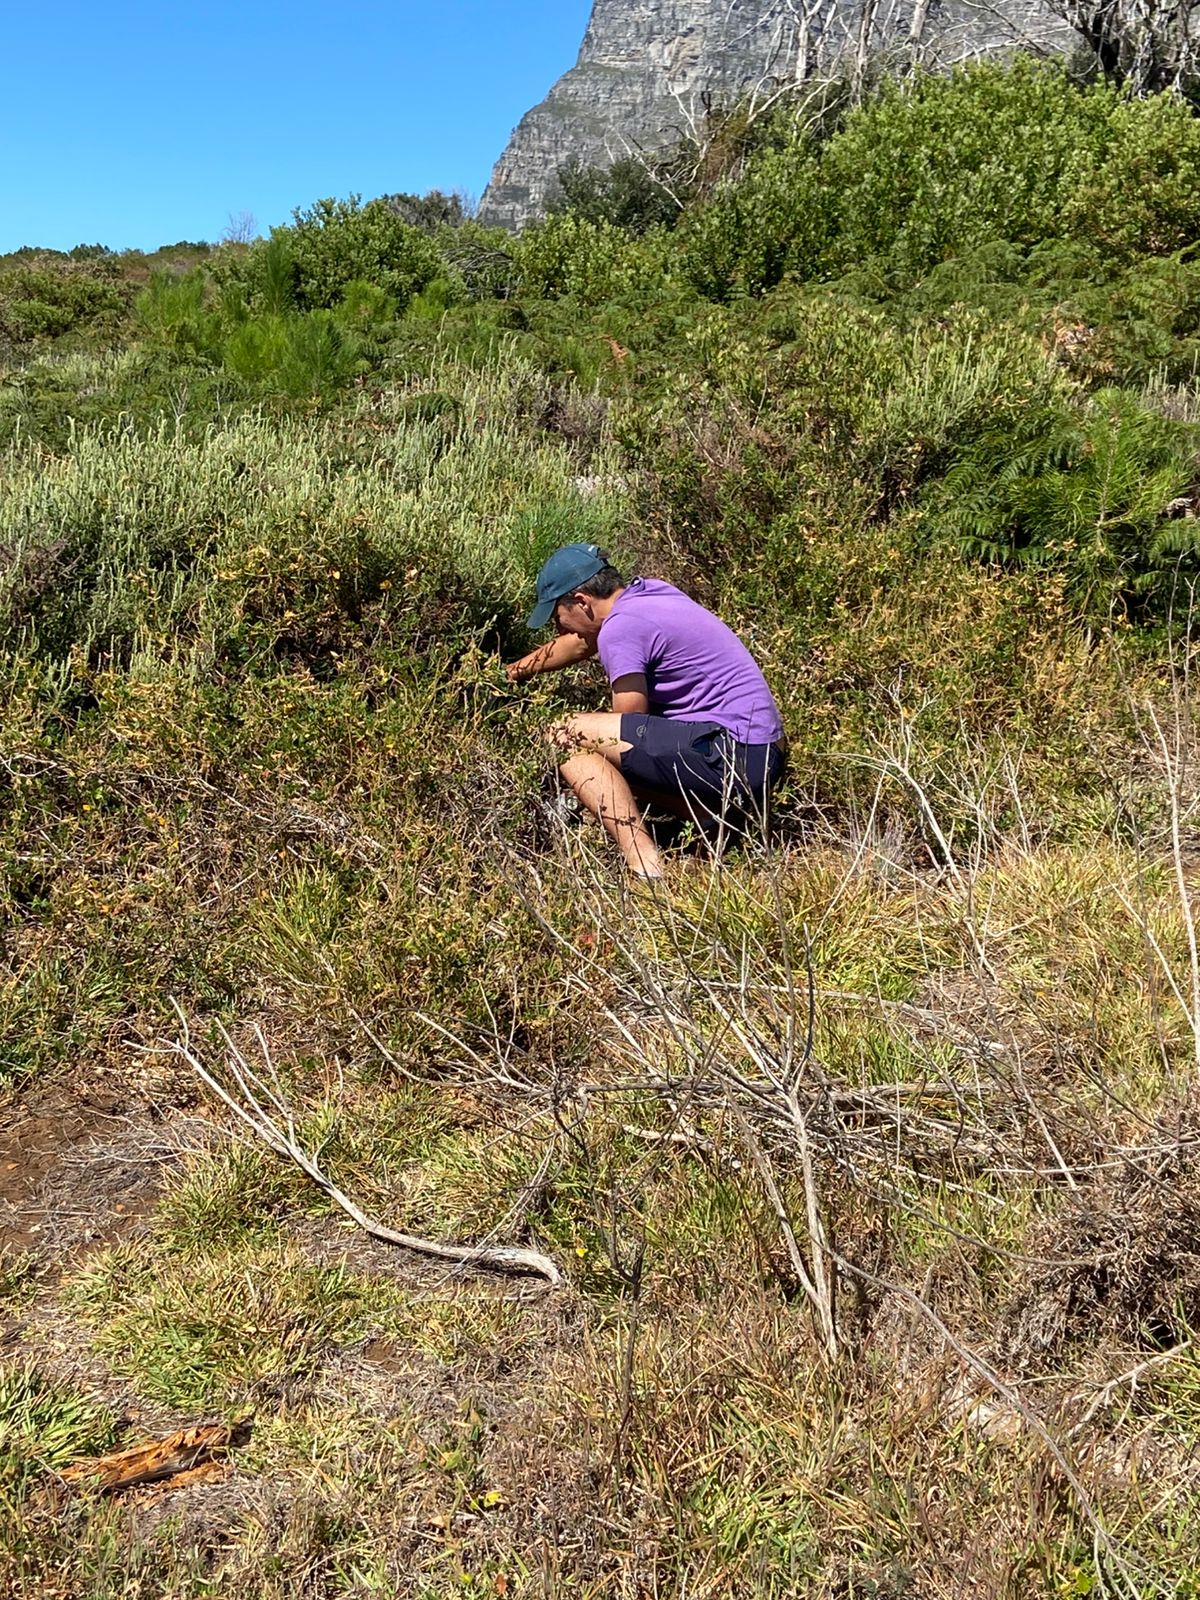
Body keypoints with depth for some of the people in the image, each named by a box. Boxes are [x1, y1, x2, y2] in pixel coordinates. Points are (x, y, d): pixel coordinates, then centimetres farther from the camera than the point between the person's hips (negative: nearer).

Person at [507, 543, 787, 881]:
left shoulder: (621, 628, -12)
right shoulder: (648, 590, 15)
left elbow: (631, 728, -7)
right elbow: (580, 643, 30)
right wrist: (510, 673, 36)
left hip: (731, 754, -10)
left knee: (566, 736, -11)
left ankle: (647, 871, -23)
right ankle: (723, 817, 9)